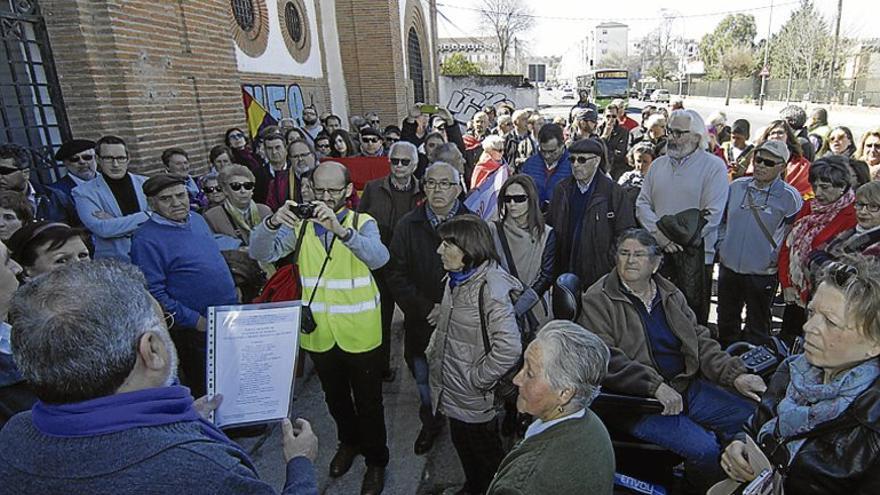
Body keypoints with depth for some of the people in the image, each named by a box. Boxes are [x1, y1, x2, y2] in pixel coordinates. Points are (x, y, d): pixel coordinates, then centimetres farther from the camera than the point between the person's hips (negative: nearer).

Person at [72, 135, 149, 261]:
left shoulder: (146, 183, 8)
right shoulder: (83, 192, 2)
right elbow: (102, 229, -11)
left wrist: (115, 222, -9)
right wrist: (144, 217, -12)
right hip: (114, 262, -2)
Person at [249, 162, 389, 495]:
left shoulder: (363, 223, -9)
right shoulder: (300, 224, -2)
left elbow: (379, 258, -31)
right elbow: (260, 253, -15)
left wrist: (340, 230, -45)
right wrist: (272, 223, -35)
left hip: (360, 334, -3)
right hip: (319, 333, 3)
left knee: (368, 402, 14)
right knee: (335, 398, 25)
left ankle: (376, 460, 37)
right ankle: (349, 442, 52)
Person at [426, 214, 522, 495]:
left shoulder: (490, 288, -27)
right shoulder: (457, 278, 1)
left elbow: (509, 349, -32)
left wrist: (476, 380, -22)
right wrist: (433, 352, 8)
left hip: (475, 399, -8)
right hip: (452, 392, 8)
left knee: (485, 452, 16)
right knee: (462, 445, 26)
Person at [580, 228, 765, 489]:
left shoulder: (671, 294, 15)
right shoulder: (596, 301, -7)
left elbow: (700, 340, 15)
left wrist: (735, 374, 0)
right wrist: (656, 386, -26)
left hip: (687, 386, 7)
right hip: (638, 400, -7)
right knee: (705, 449, -23)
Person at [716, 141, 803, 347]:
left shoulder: (789, 196, -10)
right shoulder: (736, 186, 2)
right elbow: (722, 220, 14)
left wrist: (777, 257, -8)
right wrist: (721, 246, 6)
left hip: (762, 274, -4)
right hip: (728, 268, 4)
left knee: (757, 330, 12)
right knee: (726, 324, 19)